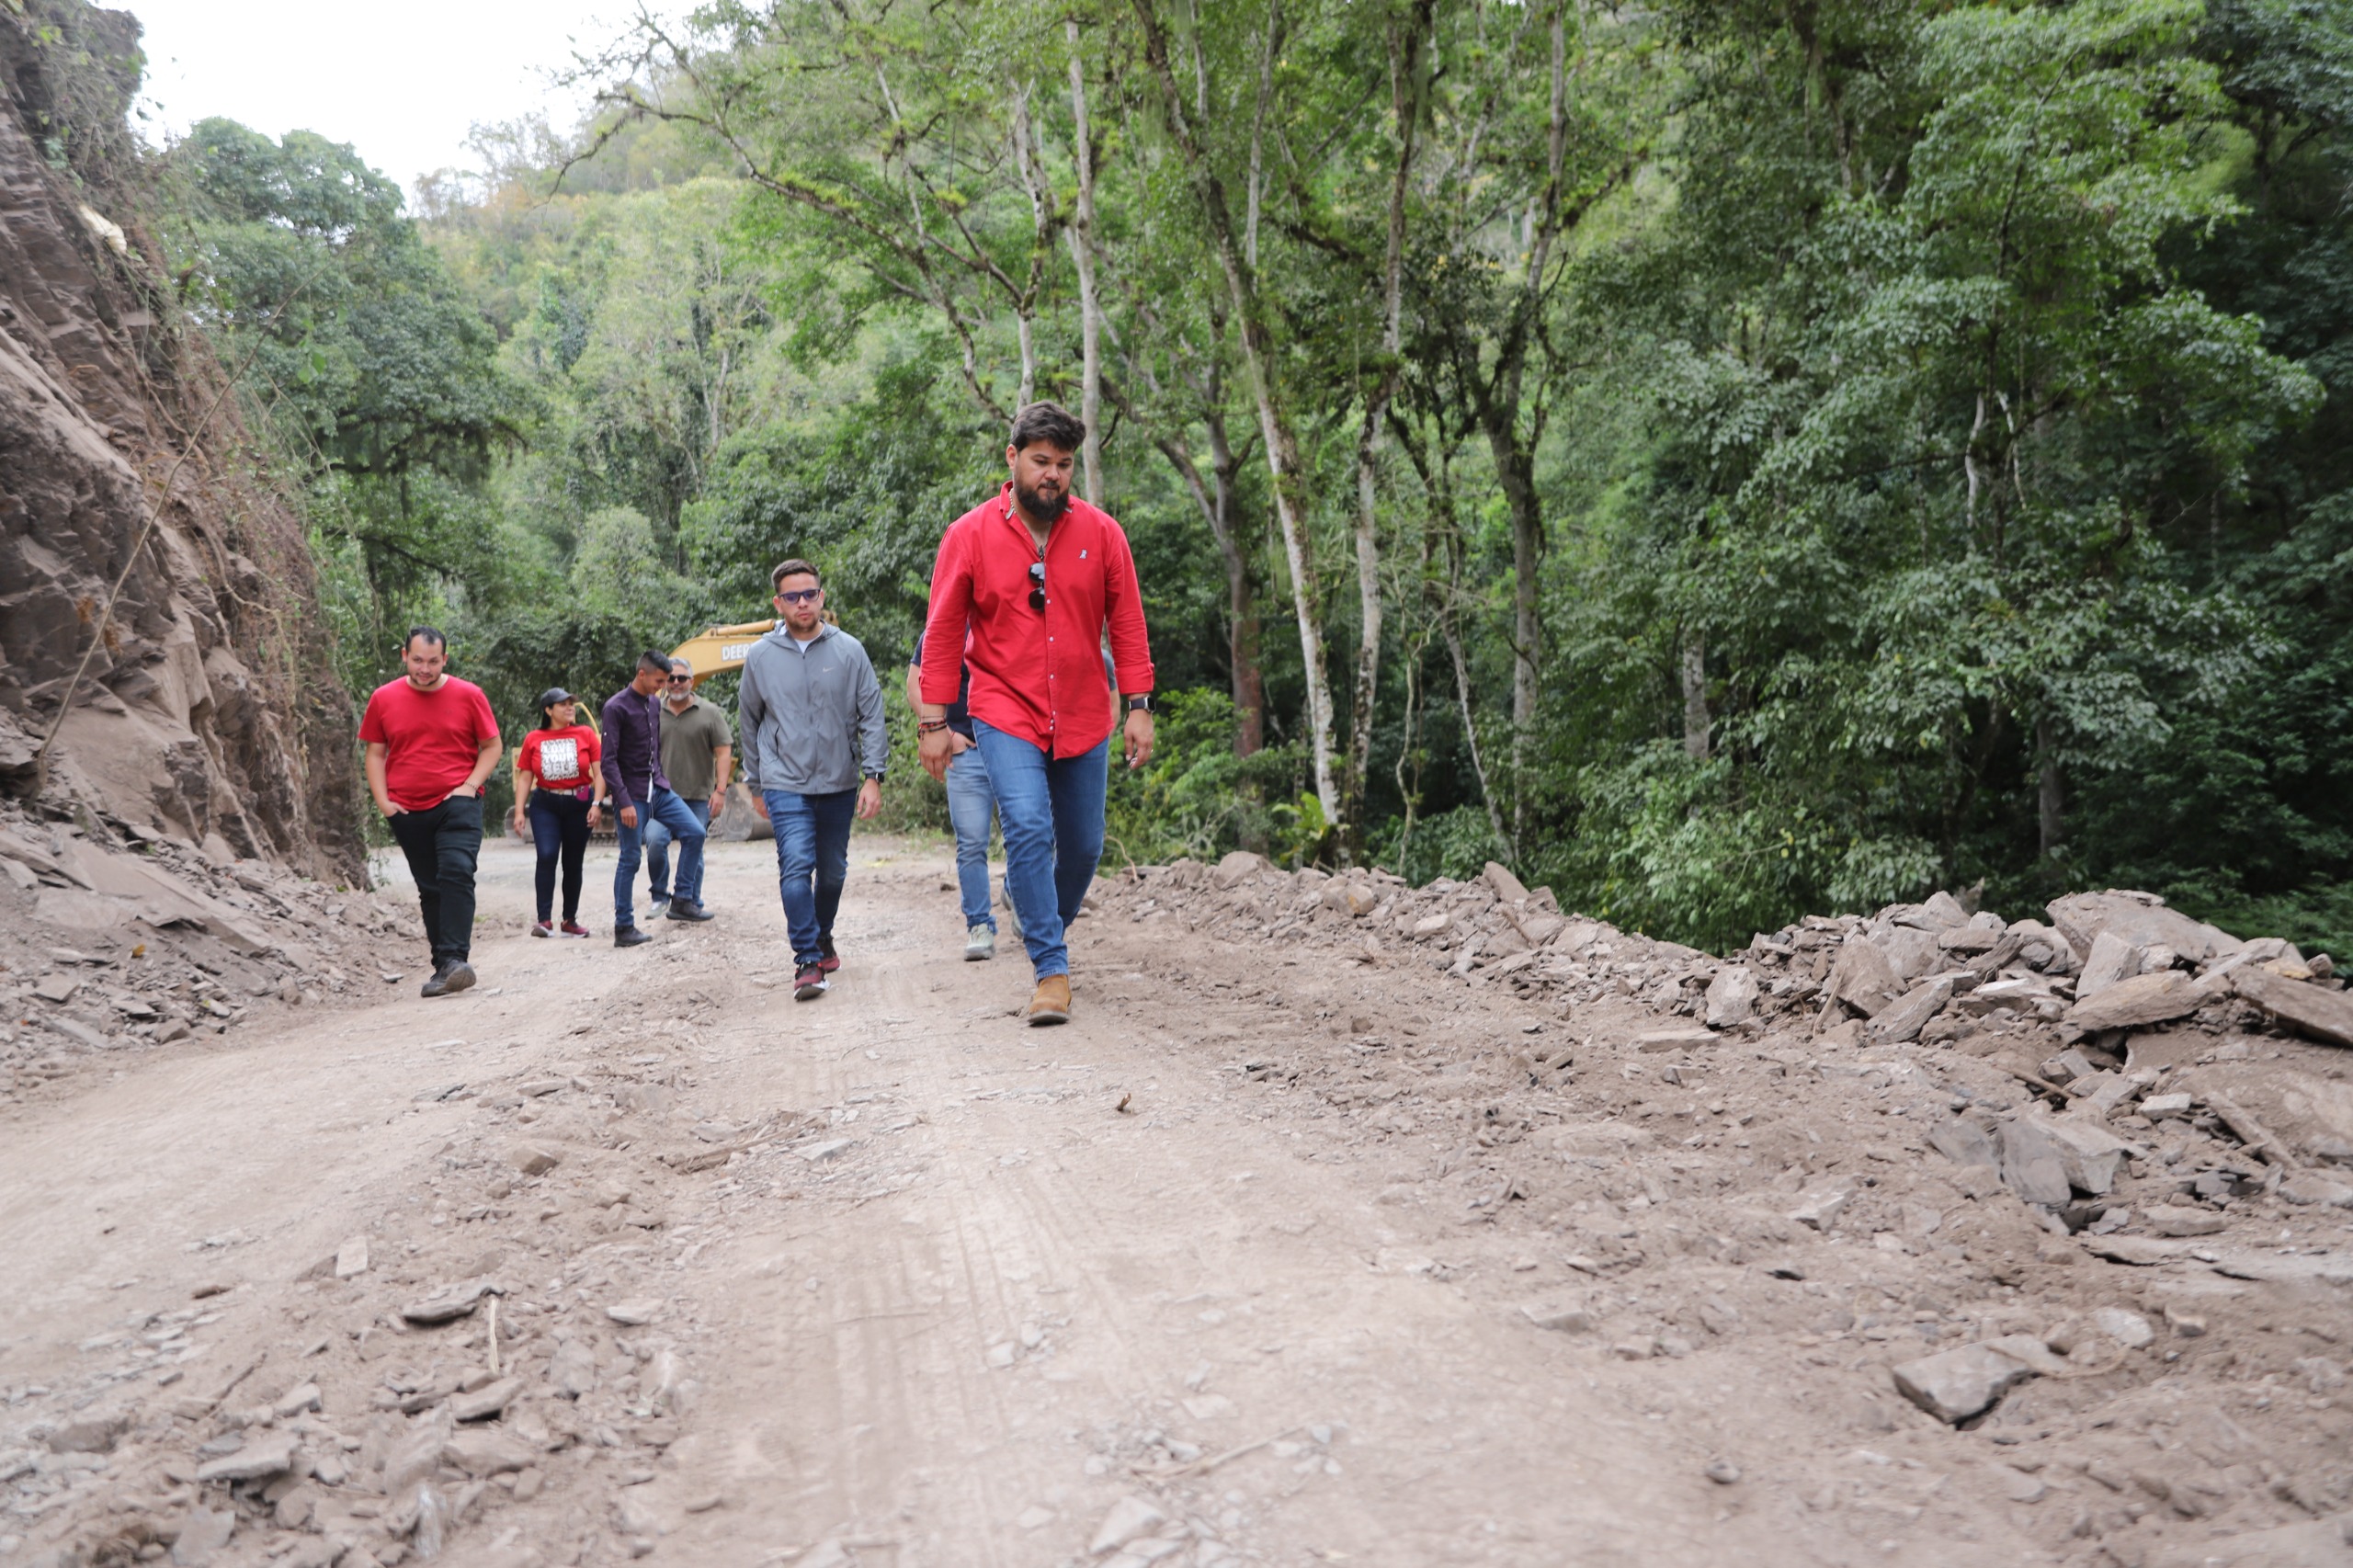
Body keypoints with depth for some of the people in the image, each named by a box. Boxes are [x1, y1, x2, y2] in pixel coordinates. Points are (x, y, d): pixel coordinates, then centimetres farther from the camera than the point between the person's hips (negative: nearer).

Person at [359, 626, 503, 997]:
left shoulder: (468, 695, -1)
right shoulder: (384, 699, 5)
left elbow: (492, 746, 5)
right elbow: (375, 753, 10)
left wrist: (470, 785, -9)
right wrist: (383, 800, -1)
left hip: (457, 804, -3)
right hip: (407, 811, 3)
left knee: (456, 873, -19)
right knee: (429, 888, 8)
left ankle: (454, 959, -22)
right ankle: (443, 966, 15)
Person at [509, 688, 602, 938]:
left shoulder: (585, 734, 0)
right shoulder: (533, 739, 2)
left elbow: (599, 772, -1)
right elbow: (524, 777, 4)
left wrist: (596, 804, -11)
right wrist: (519, 811, -2)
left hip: (579, 804, 1)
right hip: (545, 805, -1)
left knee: (573, 862, 8)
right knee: (546, 856, -17)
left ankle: (570, 920, 20)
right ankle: (544, 920, -16)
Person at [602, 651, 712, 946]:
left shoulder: (654, 704, 10)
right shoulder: (616, 707, -11)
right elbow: (609, 760, -15)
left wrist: (660, 781, 15)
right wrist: (624, 802, -20)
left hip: (659, 789, 7)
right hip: (633, 795, -7)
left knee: (694, 832, -3)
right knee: (631, 859, -3)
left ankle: (681, 901, 7)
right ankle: (623, 928, 5)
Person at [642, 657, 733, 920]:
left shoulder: (709, 713, 2)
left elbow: (724, 751, -1)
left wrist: (720, 790, -8)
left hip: (698, 797, -1)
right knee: (654, 839, -16)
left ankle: (689, 901, 14)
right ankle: (659, 897, 0)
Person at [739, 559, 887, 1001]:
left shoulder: (849, 651, -2)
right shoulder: (761, 656, 1)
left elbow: (871, 716, 0)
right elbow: (750, 722, 12)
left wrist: (873, 775, -8)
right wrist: (755, 785, 16)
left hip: (839, 783, 1)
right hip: (786, 785, -1)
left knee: (833, 871, 15)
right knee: (796, 868, -17)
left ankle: (823, 937, 39)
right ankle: (807, 959, -13)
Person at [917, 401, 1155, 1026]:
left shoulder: (1100, 532, 0)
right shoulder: (969, 536, -3)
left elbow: (1127, 623, 3)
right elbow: (942, 633, 0)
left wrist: (1138, 706, -2)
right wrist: (933, 722, -3)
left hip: (1083, 718, 3)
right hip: (1005, 712, -2)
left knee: (1083, 845, 9)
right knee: (1028, 829, -18)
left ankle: (1047, 935, 35)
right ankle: (1052, 971, -10)